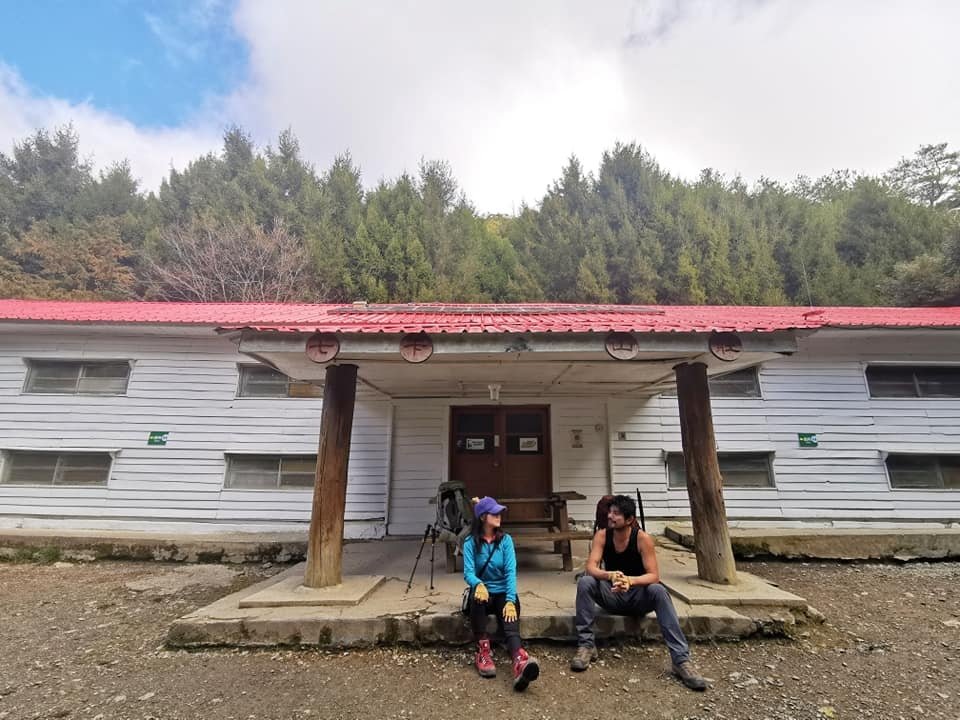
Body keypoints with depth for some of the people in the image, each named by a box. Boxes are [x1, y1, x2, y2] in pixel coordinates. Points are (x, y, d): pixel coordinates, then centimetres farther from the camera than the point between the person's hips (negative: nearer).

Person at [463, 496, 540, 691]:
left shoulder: (505, 540, -1)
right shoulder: (471, 542, -5)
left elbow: (510, 571, -11)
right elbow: (468, 572, -14)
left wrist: (510, 601, -26)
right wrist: (478, 584, -38)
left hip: (503, 593, 1)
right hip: (484, 591, 0)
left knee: (510, 622, -30)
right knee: (477, 595, -36)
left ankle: (520, 662, -57)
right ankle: (483, 651, -31)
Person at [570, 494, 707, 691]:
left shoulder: (643, 539, -17)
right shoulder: (602, 535, -12)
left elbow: (654, 576, -22)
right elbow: (590, 567, -21)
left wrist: (630, 580, -43)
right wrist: (610, 576, -43)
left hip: (638, 596, -1)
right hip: (612, 595, 2)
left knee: (658, 591, -33)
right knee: (584, 582, -27)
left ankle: (681, 660, -30)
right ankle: (586, 645, -18)